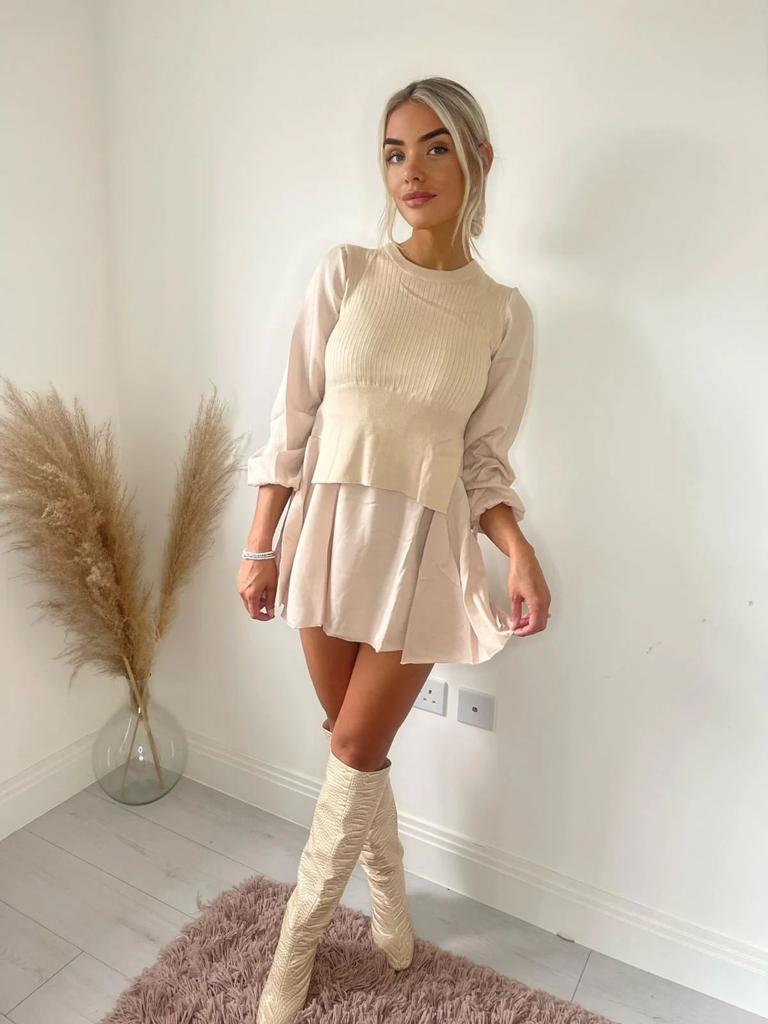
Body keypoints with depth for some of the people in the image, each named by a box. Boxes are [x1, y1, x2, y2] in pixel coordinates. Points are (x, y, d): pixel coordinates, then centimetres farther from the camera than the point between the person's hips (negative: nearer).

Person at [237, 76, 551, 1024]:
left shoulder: (505, 313, 1)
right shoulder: (345, 272, 0)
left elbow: (484, 457, 2)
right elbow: (292, 418, 0)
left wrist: (519, 550, -14)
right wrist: (260, 542, -2)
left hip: (424, 543, -1)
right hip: (327, 528, 2)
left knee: (356, 748, 5)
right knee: (354, 740, 15)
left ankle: (297, 941, 31)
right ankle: (390, 899, 42)